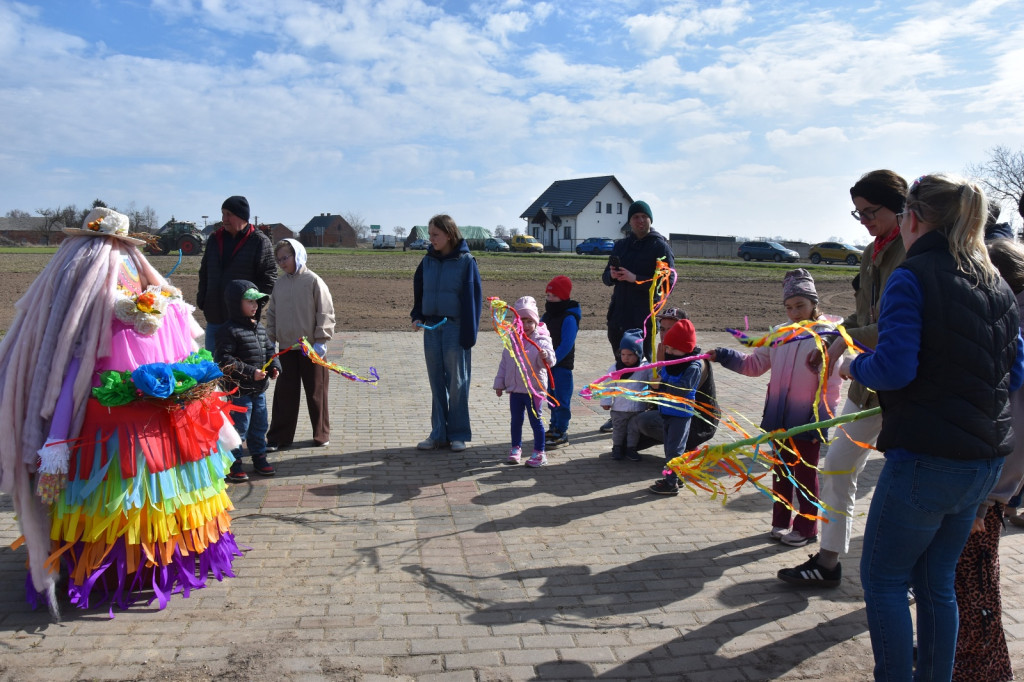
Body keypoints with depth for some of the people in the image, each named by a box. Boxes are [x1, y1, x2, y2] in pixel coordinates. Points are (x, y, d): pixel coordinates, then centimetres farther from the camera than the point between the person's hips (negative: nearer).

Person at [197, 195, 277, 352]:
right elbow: (204, 273, 21)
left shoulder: (259, 241, -5)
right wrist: (202, 299, 11)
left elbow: (268, 277, -8)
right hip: (214, 318, 6)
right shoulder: (214, 239, 13)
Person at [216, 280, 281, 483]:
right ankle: (233, 464, 14)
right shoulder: (229, 330, -15)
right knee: (239, 427, 1)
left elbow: (270, 349, 18)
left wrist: (274, 366, -1)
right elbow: (223, 360, -20)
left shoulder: (259, 327, 10)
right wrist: (250, 372, -22)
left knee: (259, 426, 18)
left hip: (259, 389, 8)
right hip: (239, 390, -8)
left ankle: (259, 458, 32)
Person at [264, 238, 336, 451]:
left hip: (311, 347, -4)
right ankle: (279, 436, 14)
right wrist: (270, 339, 10)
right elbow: (272, 313, 17)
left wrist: (321, 340, -12)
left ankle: (321, 434, 21)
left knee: (316, 393, 7)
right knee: (284, 393, 7)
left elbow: (325, 312, -9)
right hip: (286, 348, 5)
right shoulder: (279, 284, 9)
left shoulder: (313, 281, -7)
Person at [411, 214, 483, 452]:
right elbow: (419, 292, 17)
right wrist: (417, 317, 0)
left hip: (455, 329, -5)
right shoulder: (428, 261, 9)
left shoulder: (465, 261, -5)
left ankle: (458, 434, 12)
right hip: (431, 328, 5)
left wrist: (469, 334, -11)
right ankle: (439, 434, 17)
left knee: (457, 383, 2)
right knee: (437, 383, 9)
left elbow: (473, 298, -7)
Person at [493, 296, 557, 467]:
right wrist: (499, 383, 12)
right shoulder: (512, 341, 5)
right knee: (516, 420, 14)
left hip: (534, 390, -4)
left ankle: (539, 452, 13)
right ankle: (516, 448, 30)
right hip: (515, 389, 5)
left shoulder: (541, 341, -9)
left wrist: (545, 356, -43)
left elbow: (549, 361, -20)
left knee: (535, 421, 3)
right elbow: (504, 363, 12)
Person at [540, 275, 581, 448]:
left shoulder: (569, 319, -15)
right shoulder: (546, 316, 10)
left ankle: (562, 432, 3)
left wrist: (552, 360, -24)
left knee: (561, 399, -3)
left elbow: (566, 345, -21)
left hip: (562, 365, -8)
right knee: (552, 397, 16)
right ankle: (554, 427, 28)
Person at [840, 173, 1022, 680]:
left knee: (882, 579, 7)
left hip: (926, 461, -8)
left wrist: (855, 367, -3)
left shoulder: (910, 278, -13)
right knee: (935, 581, 19)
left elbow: (895, 368, -22)